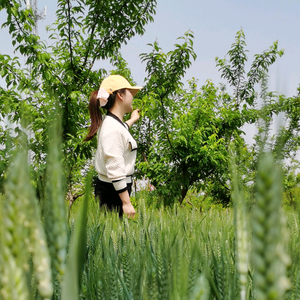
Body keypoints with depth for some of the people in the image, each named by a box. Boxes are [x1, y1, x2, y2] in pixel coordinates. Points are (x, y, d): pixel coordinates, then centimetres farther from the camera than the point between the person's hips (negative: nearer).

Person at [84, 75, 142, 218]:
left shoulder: (110, 122, 12)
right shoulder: (113, 128, -19)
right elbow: (115, 170, -23)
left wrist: (132, 120, 55)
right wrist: (126, 202, -22)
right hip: (113, 192, -10)